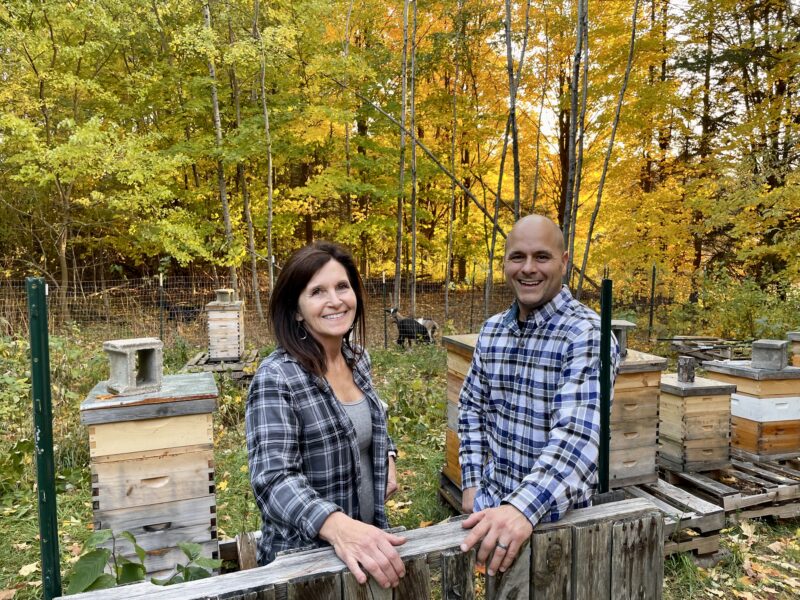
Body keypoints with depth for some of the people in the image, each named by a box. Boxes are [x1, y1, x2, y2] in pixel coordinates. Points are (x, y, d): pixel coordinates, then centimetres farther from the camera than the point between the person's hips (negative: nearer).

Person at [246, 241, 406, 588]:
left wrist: (387, 458, 0)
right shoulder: (276, 378, -23)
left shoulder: (358, 359, -2)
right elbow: (274, 479, -31)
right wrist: (338, 526, -46)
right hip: (304, 556, -6)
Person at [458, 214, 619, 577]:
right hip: (493, 505, 5)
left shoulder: (587, 335, -21)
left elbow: (578, 435, -32)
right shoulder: (491, 331, -1)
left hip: (558, 513, -5)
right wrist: (471, 482, 3)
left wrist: (524, 507, -44)